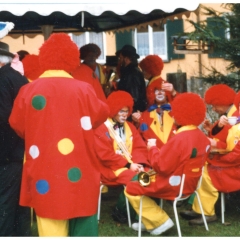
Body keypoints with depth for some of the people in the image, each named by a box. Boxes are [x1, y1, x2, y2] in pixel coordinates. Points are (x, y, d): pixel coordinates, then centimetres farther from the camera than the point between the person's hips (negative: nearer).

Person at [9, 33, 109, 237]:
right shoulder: (82, 89, -9)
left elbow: (18, 126, 5)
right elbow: (101, 115, 4)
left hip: (44, 175, 1)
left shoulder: (28, 91, -5)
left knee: (51, 227, 7)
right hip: (78, 172, 0)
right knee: (82, 223, 13)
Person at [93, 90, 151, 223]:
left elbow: (140, 148, 8)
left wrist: (139, 163, -14)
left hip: (132, 165, 6)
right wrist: (128, 165, -19)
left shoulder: (129, 127, 17)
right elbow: (105, 155, -13)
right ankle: (119, 211, -12)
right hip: (111, 168, -6)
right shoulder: (101, 128, -4)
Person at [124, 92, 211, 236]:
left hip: (173, 186, -9)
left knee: (131, 189, 2)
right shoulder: (202, 137, 1)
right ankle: (150, 221, 19)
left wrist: (152, 149, -9)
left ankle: (160, 221, 1)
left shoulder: (179, 139, -27)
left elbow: (161, 166, -24)